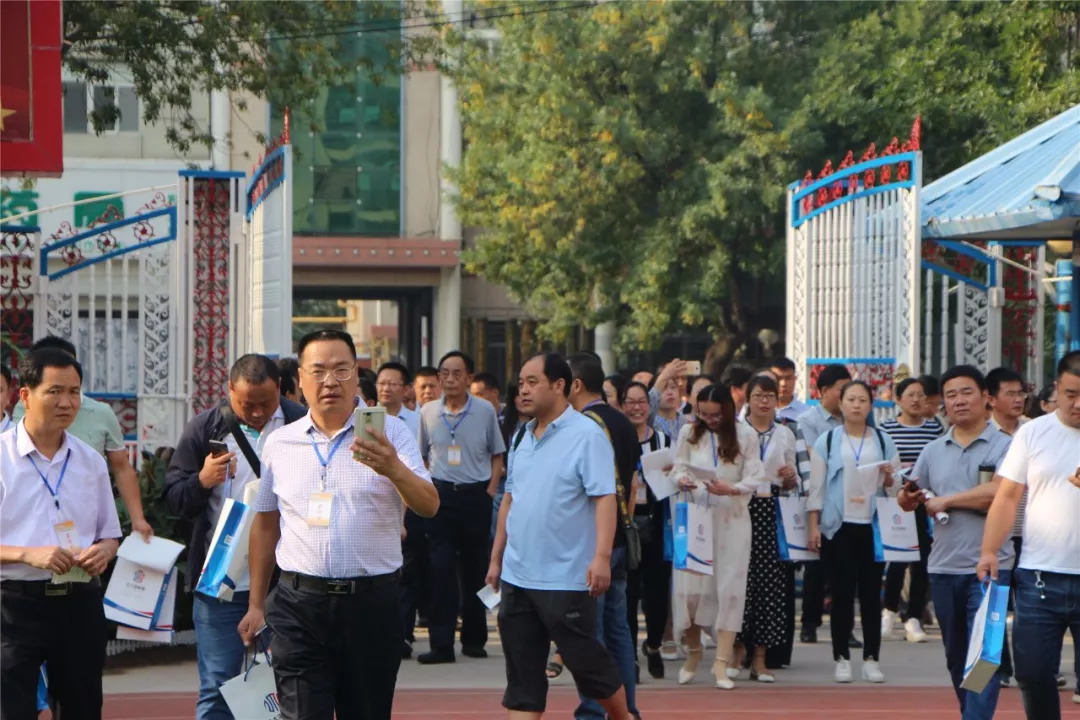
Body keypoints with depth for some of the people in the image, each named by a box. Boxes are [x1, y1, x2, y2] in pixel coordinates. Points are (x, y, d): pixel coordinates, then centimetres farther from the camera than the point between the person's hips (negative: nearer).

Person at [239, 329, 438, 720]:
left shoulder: (389, 433, -1)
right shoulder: (279, 442, 8)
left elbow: (428, 506, -11)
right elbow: (265, 525, 16)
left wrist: (394, 469, -32)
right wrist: (256, 605, 15)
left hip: (372, 601, -1)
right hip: (299, 603, 1)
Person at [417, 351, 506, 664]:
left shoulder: (485, 411, 1)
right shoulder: (428, 412, 4)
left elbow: (497, 454, 9)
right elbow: (421, 457, 14)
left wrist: (491, 490, -1)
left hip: (476, 496, 0)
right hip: (441, 494, 0)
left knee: (475, 569, 6)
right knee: (440, 569, -6)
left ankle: (474, 638, 17)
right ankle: (442, 644, -6)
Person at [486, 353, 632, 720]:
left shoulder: (586, 435, -10)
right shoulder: (522, 437, 12)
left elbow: (605, 497, -16)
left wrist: (602, 556, -25)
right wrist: (496, 558, 17)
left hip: (566, 579, -7)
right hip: (517, 577, 7)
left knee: (586, 661, 3)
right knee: (522, 672, 6)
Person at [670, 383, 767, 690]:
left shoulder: (745, 435, -2)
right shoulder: (689, 434, 4)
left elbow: (755, 478, -4)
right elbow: (678, 467, 5)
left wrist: (731, 489, -22)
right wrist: (681, 480, -17)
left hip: (731, 519, -1)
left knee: (729, 587, -3)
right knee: (689, 586, -2)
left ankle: (722, 662, 1)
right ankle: (693, 650, 22)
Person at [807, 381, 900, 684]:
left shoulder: (884, 442, 10)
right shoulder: (827, 442, 5)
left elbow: (897, 486, 13)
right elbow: (816, 486, 4)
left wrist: (889, 478, -9)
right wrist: (814, 525, -3)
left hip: (873, 526, 2)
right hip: (838, 526, -1)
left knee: (871, 593, 1)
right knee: (842, 593, -1)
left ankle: (871, 659, 7)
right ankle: (842, 659, 5)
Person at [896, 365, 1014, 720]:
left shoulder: (1003, 446, -5)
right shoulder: (933, 451, 11)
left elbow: (1001, 493, -20)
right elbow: (909, 500, 15)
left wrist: (946, 500, -11)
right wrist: (908, 497, -10)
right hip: (943, 567, 6)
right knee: (956, 657, 16)